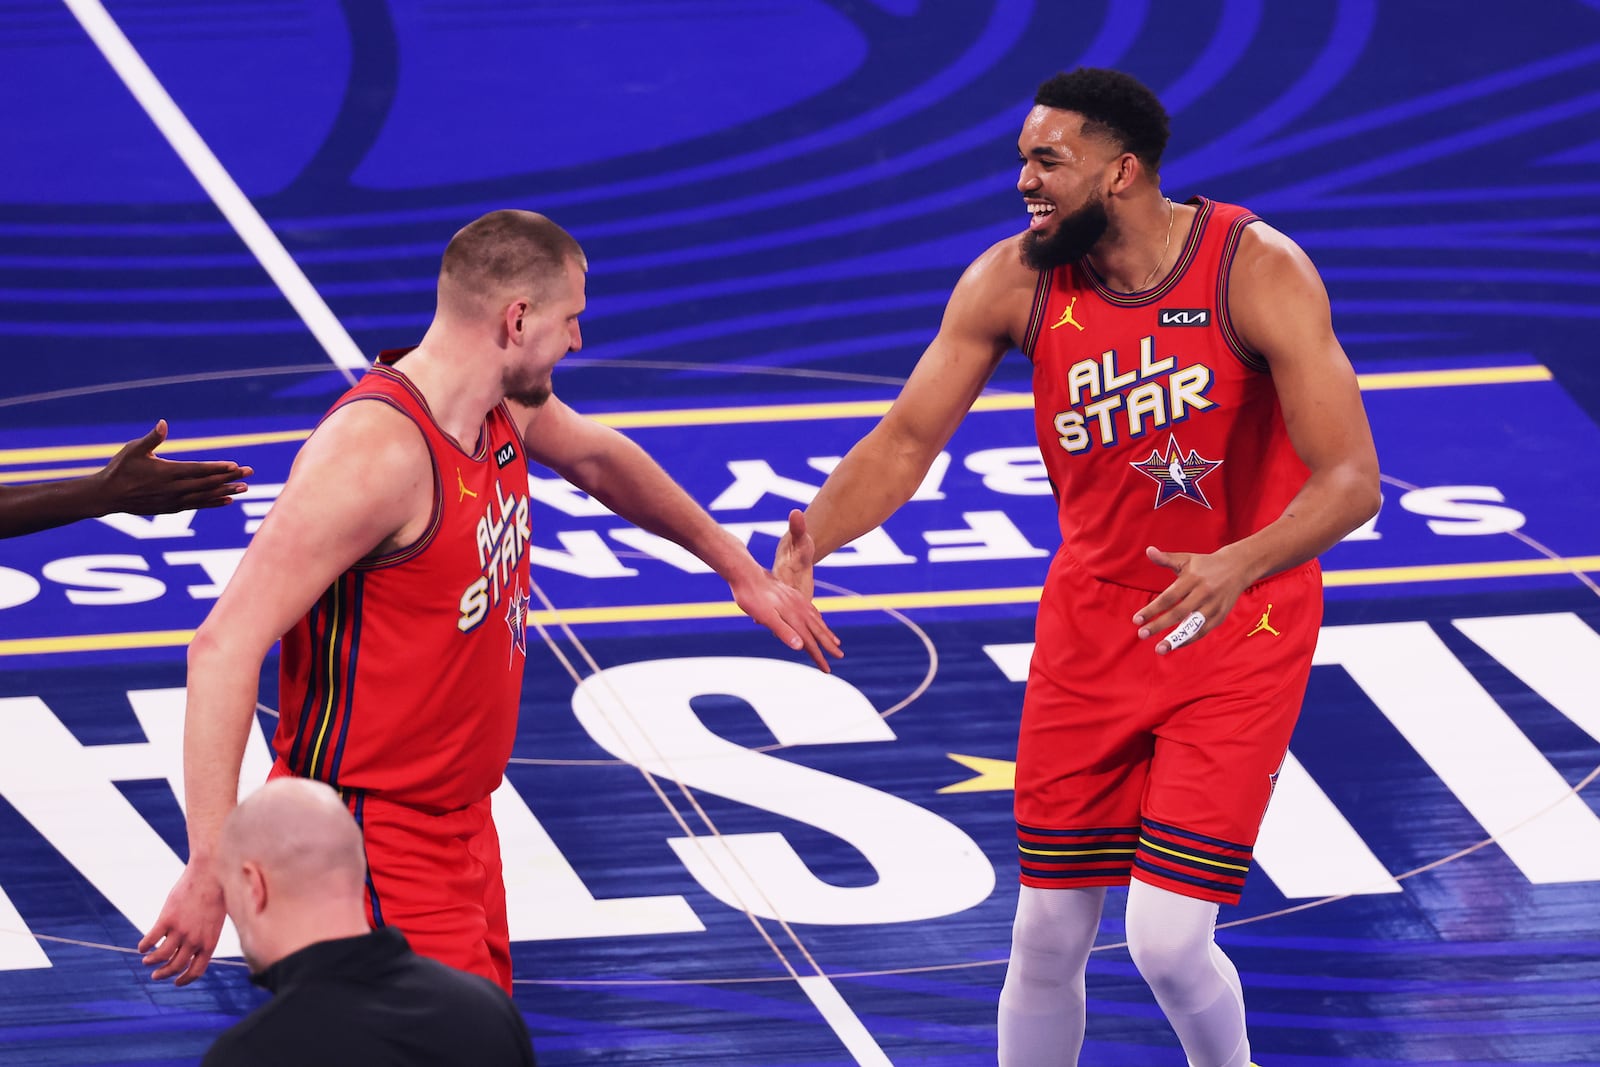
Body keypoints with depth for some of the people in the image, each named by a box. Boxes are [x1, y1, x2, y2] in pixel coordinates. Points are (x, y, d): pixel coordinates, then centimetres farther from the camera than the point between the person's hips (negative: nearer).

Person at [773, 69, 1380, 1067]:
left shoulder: (1258, 271, -21)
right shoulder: (1014, 282, -10)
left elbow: (1351, 481, -24)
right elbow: (906, 442, -5)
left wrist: (1240, 567, -42)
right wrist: (815, 535, -25)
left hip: (1239, 630, -4)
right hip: (1092, 625, 4)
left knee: (1168, 941, -11)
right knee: (1048, 935, 5)